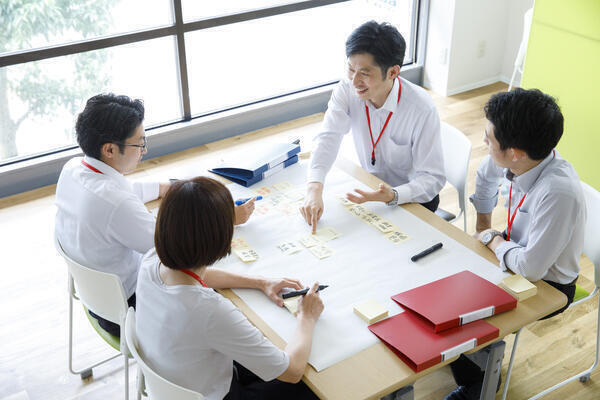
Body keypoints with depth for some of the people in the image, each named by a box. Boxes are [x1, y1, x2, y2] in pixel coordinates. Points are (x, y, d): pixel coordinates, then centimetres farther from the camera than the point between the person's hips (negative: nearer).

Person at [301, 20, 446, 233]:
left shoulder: (422, 108, -27)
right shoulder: (347, 90, -15)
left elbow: (432, 178, -24)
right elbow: (329, 137, -25)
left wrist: (393, 196, -43)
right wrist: (314, 189, -43)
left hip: (413, 197, -4)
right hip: (370, 188, 4)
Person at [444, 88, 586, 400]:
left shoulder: (559, 193, -39)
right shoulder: (519, 157, -16)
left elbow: (531, 267, -35)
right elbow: (485, 176, 9)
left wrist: (492, 240, -18)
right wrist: (483, 225, 11)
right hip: (518, 252, 7)